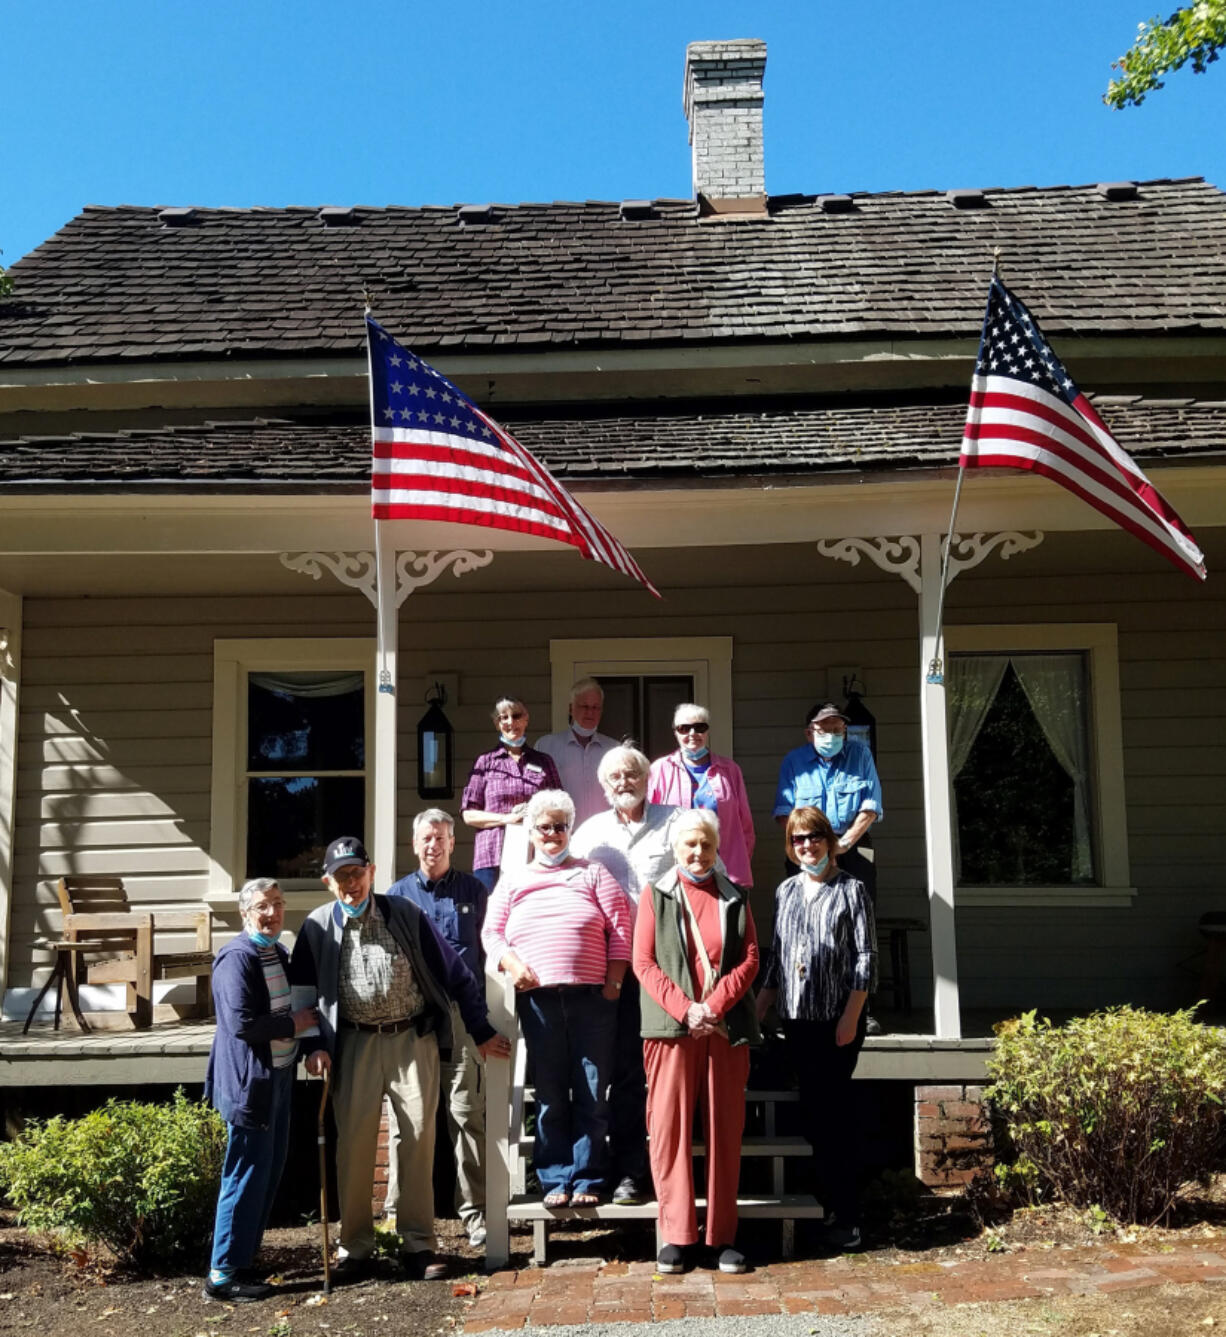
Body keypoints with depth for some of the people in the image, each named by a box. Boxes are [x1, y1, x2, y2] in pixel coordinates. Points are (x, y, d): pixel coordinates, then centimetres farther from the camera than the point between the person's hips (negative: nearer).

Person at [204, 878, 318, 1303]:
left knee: (269, 1175, 15)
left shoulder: (279, 954, 12)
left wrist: (307, 1029, 6)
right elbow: (242, 1023, -25)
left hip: (278, 1078, 9)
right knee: (246, 1177, -3)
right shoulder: (237, 957, -17)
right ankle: (223, 1275, 7)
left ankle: (242, 1261, 27)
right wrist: (293, 1024, -15)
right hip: (249, 1082, -9)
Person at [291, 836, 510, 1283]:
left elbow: (453, 972, 3)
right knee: (353, 1143, 2)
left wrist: (482, 1031, 2)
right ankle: (355, 1247, 16)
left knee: (419, 1138, 0)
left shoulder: (405, 914, 0)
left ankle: (418, 1245, 11)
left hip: (413, 1039, 0)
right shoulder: (318, 927, 2)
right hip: (355, 1044, 0)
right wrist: (314, 1045, -4)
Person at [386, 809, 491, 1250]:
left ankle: (474, 1210, 5)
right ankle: (400, 1211, 13)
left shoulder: (473, 891, 10)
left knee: (466, 1113, -2)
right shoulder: (397, 894, 12)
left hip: (461, 1011, -1)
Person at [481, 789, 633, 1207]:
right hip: (537, 998, 1)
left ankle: (588, 1180, 9)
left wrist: (614, 980, -4)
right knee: (549, 1095, 5)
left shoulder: (592, 873, 11)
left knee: (592, 1094, 0)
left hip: (591, 997, -1)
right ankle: (555, 1180, 14)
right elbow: (491, 933, 12)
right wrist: (512, 965, -7)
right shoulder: (512, 880, 16)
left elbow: (621, 927, 5)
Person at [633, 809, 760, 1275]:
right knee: (670, 1129, -2)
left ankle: (723, 1236, 11)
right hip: (671, 1028, -2)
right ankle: (676, 1235, 5)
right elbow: (644, 962, -1)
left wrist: (715, 1005, -9)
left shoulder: (734, 898, 13)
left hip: (726, 1028, 2)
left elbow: (749, 958, 5)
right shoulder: (655, 896, 7)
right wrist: (684, 1009, -12)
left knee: (725, 1131, 4)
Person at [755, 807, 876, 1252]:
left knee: (833, 1110, -4)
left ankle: (846, 1215, 3)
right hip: (796, 1018, 5)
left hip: (838, 1019, -5)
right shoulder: (785, 891, 13)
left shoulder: (850, 890, -1)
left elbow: (865, 957, -6)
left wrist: (850, 1017, -12)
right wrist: (758, 1010, 11)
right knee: (812, 1110, 8)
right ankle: (826, 1202, 19)